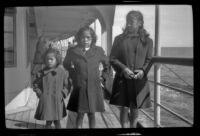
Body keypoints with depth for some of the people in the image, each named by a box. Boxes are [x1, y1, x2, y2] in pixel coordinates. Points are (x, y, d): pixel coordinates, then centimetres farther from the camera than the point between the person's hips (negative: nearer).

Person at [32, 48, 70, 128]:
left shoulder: (62, 72, -3)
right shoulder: (42, 73, -1)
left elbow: (66, 85, 4)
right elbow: (36, 84, 10)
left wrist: (63, 94, -7)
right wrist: (39, 93, 0)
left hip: (57, 101, 0)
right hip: (46, 101, 0)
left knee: (57, 122, 11)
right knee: (48, 122, 6)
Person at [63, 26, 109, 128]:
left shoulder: (98, 50, 5)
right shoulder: (72, 51, 1)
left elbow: (106, 62, 19)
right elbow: (65, 64, 14)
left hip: (93, 88, 1)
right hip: (79, 88, -1)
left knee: (91, 114, 10)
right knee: (80, 113, 3)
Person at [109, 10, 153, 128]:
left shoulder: (147, 41, 5)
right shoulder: (119, 39, 4)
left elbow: (149, 60, 6)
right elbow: (112, 59, 2)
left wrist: (143, 70, -14)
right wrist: (123, 68, -14)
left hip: (139, 80, 1)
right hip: (122, 79, -1)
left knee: (135, 109, 10)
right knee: (124, 108, 1)